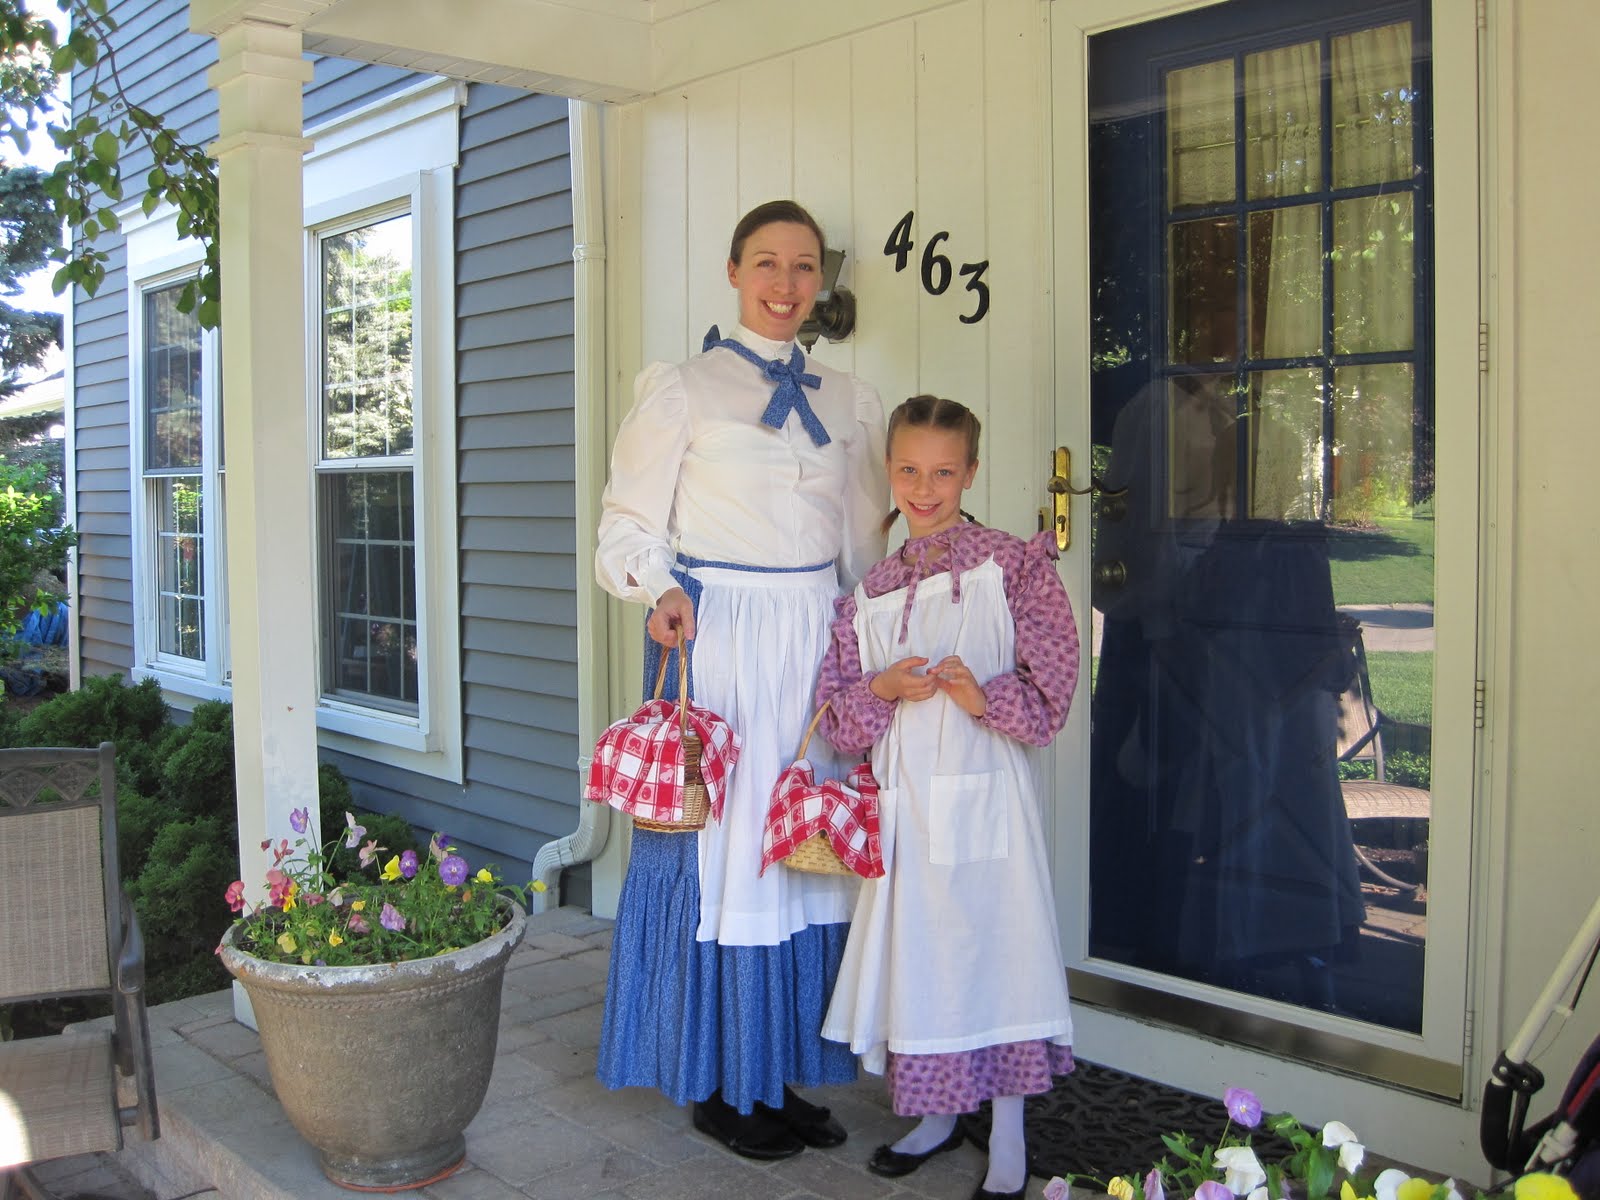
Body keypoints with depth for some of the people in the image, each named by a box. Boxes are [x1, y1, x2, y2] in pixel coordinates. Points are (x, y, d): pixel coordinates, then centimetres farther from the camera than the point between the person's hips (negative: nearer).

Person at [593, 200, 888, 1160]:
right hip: (719, 639, -4)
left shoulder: (850, 401, 14)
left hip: (819, 641, 5)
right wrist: (661, 592, -21)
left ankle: (783, 1072, 21)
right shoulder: (682, 390, 1)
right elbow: (630, 528, -1)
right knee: (718, 845, 0)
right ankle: (718, 1084, 15)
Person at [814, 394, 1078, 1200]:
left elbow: (1050, 694, -7)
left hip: (984, 792, -5)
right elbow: (836, 708, 8)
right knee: (916, 952, 12)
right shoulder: (873, 590, 10)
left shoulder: (1014, 567, -4)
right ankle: (935, 1116, 33)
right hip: (902, 795, 5)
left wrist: (983, 695, -23)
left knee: (993, 948, -1)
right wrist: (886, 688, -10)